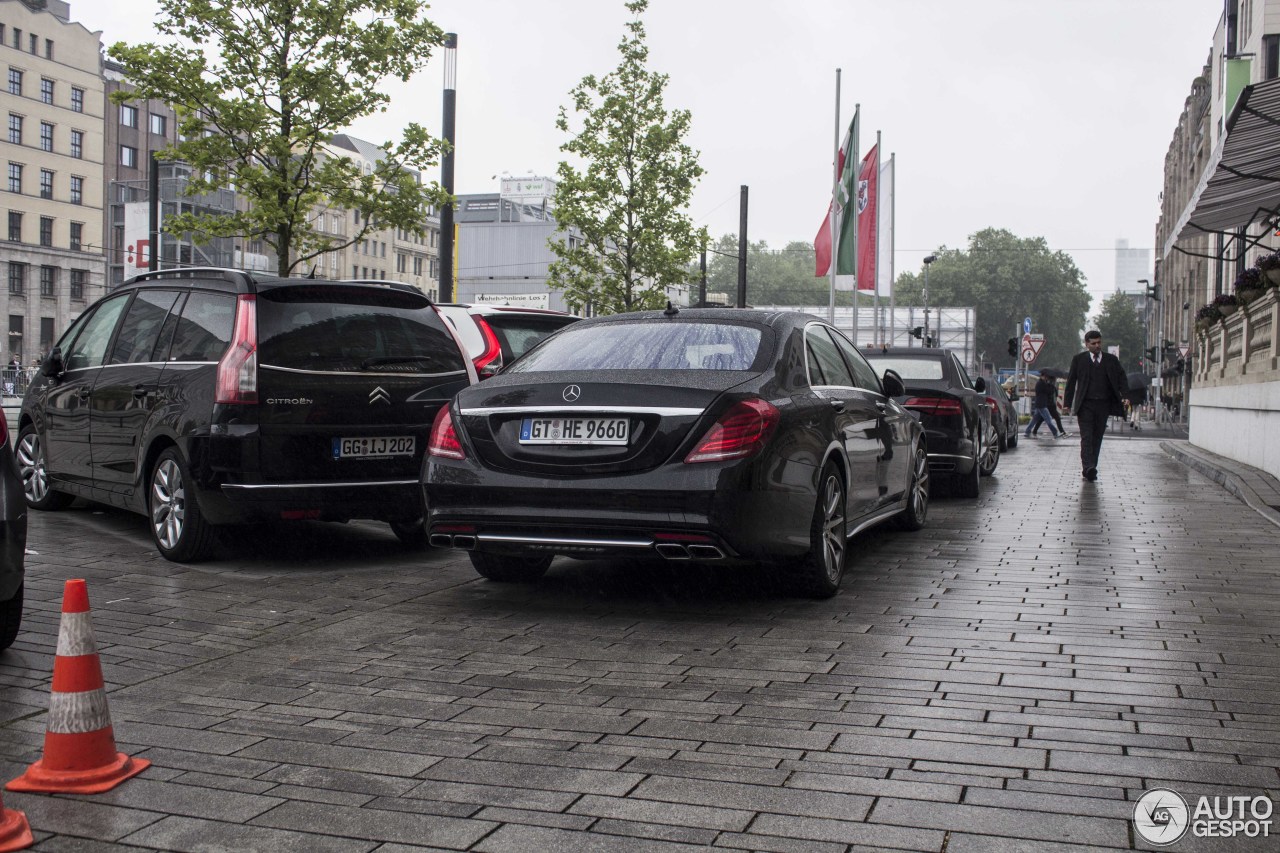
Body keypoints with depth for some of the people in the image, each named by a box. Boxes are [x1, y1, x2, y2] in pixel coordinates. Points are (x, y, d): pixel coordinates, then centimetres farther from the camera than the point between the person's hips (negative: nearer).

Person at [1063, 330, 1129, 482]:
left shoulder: (1111, 360, 9)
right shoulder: (1079, 360, 5)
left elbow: (1122, 378, 7)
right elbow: (1071, 382, 6)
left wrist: (1125, 396, -10)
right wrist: (1068, 403, 2)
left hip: (1103, 405, 2)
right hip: (1085, 404, -2)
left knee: (1097, 437, 5)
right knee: (1086, 436, -12)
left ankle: (1090, 469, 11)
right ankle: (1088, 467, -23)